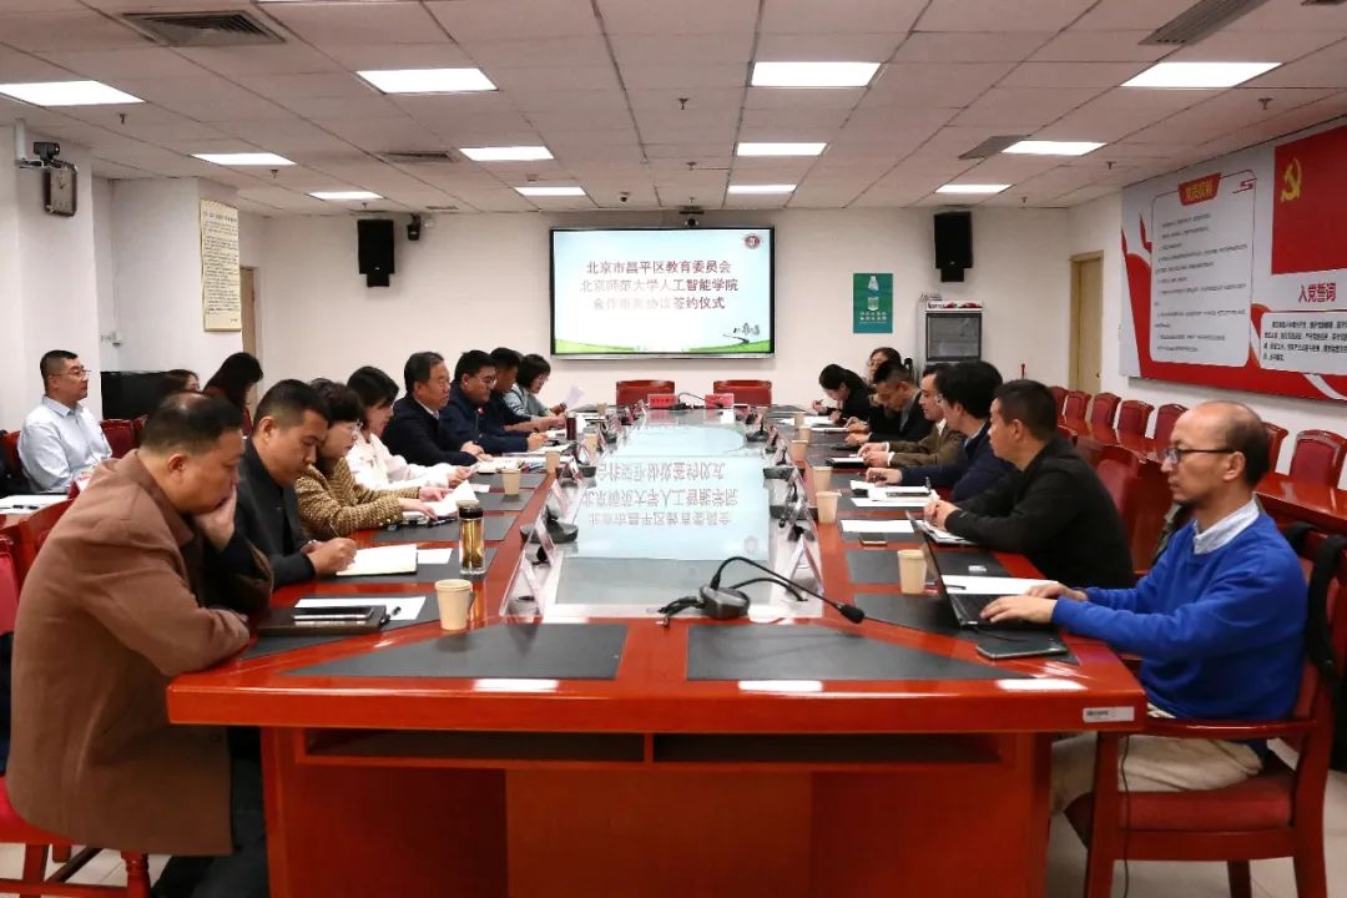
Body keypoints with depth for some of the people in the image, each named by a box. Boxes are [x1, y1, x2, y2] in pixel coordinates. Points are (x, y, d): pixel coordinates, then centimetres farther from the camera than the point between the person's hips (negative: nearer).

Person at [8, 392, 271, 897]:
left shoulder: (160, 503, 2)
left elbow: (255, 597, 8)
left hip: (132, 720, 10)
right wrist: (236, 625, -14)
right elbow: (195, 644, -36)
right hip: (89, 765, -10)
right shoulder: (116, 527, -27)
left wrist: (222, 536, -11)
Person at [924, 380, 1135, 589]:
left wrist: (955, 520, -17)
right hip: (1056, 577, 8)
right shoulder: (1035, 464, 4)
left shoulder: (1062, 475, -26)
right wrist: (953, 510, -6)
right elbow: (993, 500, 15)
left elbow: (1014, 534, -32)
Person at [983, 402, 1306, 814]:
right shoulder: (1193, 534, 5)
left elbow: (1174, 635, -34)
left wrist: (1059, 612, -29)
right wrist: (1078, 596, -5)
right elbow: (1142, 601, 16)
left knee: (1044, 775, -19)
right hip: (1153, 704, 8)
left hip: (1216, 738, -8)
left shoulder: (1266, 565, -25)